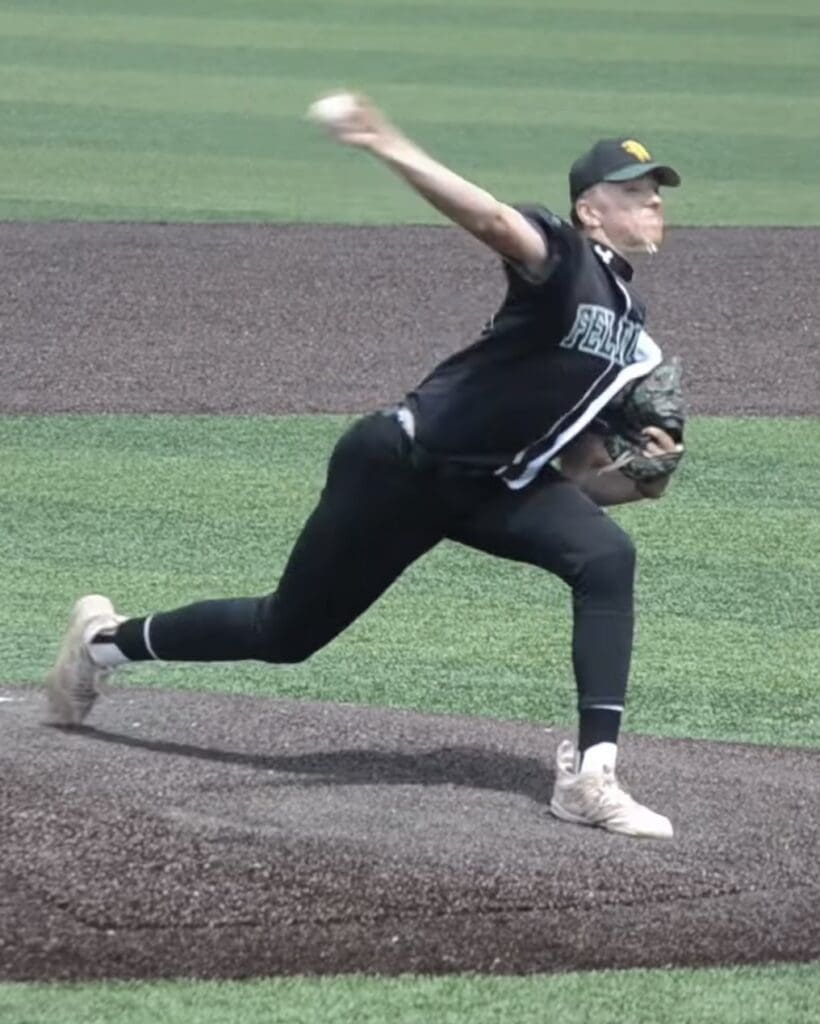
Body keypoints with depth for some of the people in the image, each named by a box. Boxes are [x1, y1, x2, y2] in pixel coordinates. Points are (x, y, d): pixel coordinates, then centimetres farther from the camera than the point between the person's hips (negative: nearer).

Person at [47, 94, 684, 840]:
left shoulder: (631, 337, 10)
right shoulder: (566, 263, -15)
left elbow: (571, 474, 13)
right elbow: (496, 223, -38)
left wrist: (639, 481, -6)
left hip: (485, 488, 7)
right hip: (399, 468, -7)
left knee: (607, 559, -20)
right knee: (285, 632, 8)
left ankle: (592, 775, -23)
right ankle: (108, 639, 35)